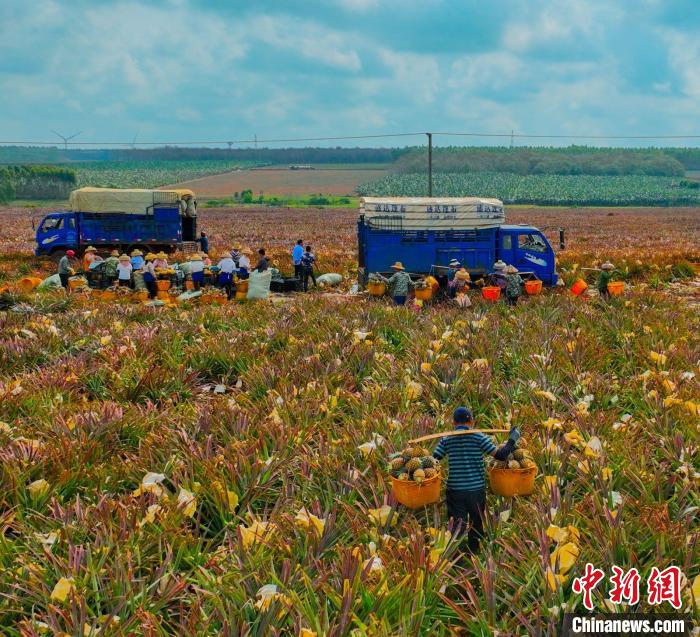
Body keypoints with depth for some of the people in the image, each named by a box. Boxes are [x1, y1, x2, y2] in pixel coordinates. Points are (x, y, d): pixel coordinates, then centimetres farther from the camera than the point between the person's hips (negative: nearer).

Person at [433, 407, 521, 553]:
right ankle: (473, 554, 30)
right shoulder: (479, 437, -5)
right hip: (476, 489, -1)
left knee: (458, 524, -1)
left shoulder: (446, 439, 1)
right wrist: (512, 440, 9)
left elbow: (433, 459, -4)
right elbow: (500, 455, -4)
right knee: (476, 523, 18)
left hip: (454, 490, 1)